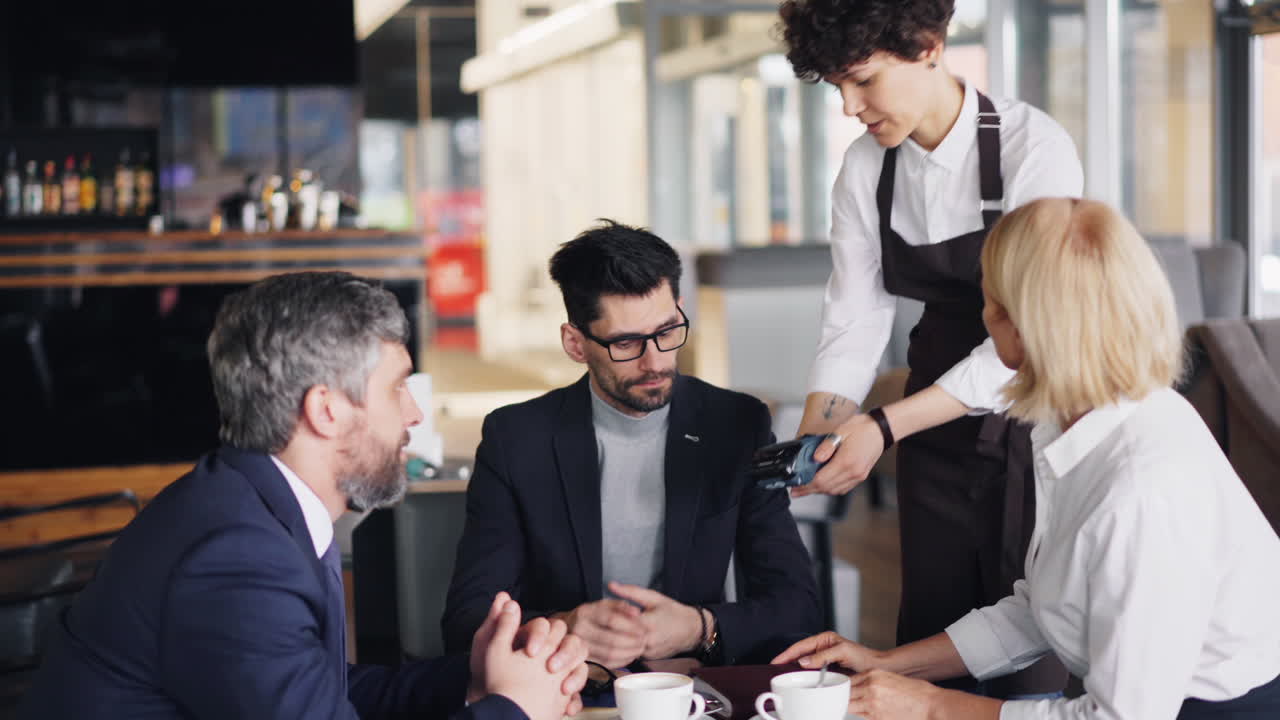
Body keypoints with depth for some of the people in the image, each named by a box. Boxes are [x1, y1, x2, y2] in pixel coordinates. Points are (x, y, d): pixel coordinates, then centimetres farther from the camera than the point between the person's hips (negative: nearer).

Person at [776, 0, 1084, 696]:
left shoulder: (1035, 149, -19)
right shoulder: (867, 168, -2)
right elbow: (853, 323, -3)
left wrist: (884, 426, -28)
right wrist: (812, 441, -20)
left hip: (1031, 416, -5)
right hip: (938, 424, 5)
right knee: (931, 630, 8)